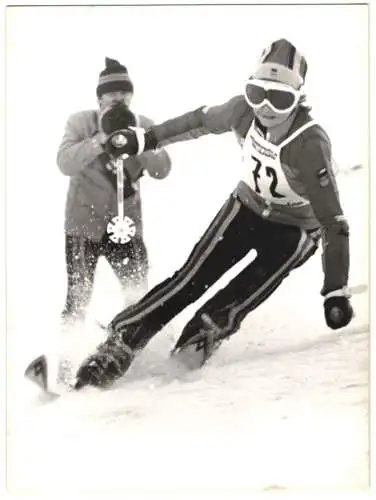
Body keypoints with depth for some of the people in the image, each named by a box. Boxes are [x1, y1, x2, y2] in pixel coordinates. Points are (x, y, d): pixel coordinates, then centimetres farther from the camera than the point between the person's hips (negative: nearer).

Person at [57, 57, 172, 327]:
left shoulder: (144, 126, -1)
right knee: (78, 296, 4)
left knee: (139, 294, 2)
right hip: (84, 222, -2)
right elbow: (65, 163, -22)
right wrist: (101, 140, -33)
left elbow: (161, 171, -11)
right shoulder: (81, 122, -7)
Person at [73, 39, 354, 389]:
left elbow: (333, 221, -30)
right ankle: (117, 347, -7)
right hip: (247, 208, 3)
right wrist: (146, 139, 8)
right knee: (190, 280, -9)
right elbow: (201, 122, 2)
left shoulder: (310, 145, -34)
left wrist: (336, 291, -32)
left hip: (293, 231, -3)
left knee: (240, 299, -24)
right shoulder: (244, 111, -21)